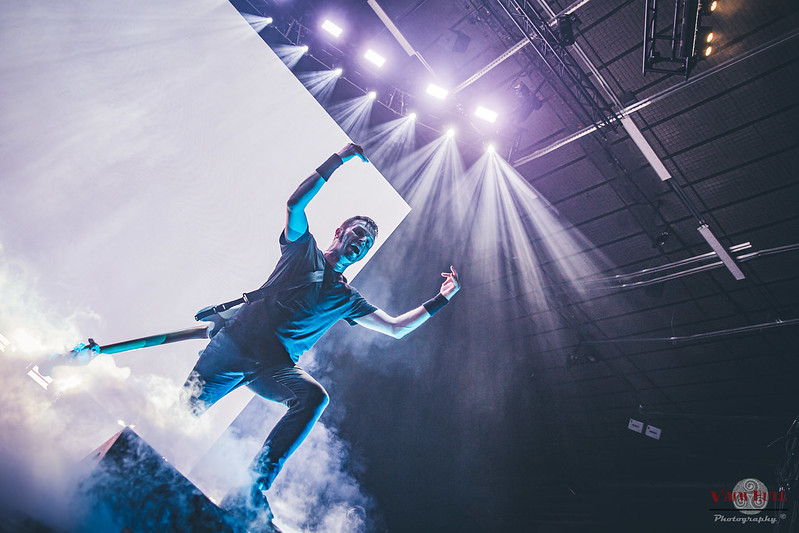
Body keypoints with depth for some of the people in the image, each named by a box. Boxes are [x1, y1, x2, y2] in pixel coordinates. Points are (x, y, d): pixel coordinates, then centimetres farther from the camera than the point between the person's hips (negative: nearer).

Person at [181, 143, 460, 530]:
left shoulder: (347, 298, 16)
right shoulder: (303, 247, 11)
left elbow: (396, 329, 15)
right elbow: (296, 203, -6)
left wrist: (440, 300, 9)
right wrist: (340, 159, -4)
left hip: (274, 368, 1)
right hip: (233, 343, -1)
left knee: (313, 395, -28)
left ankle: (252, 493, -24)